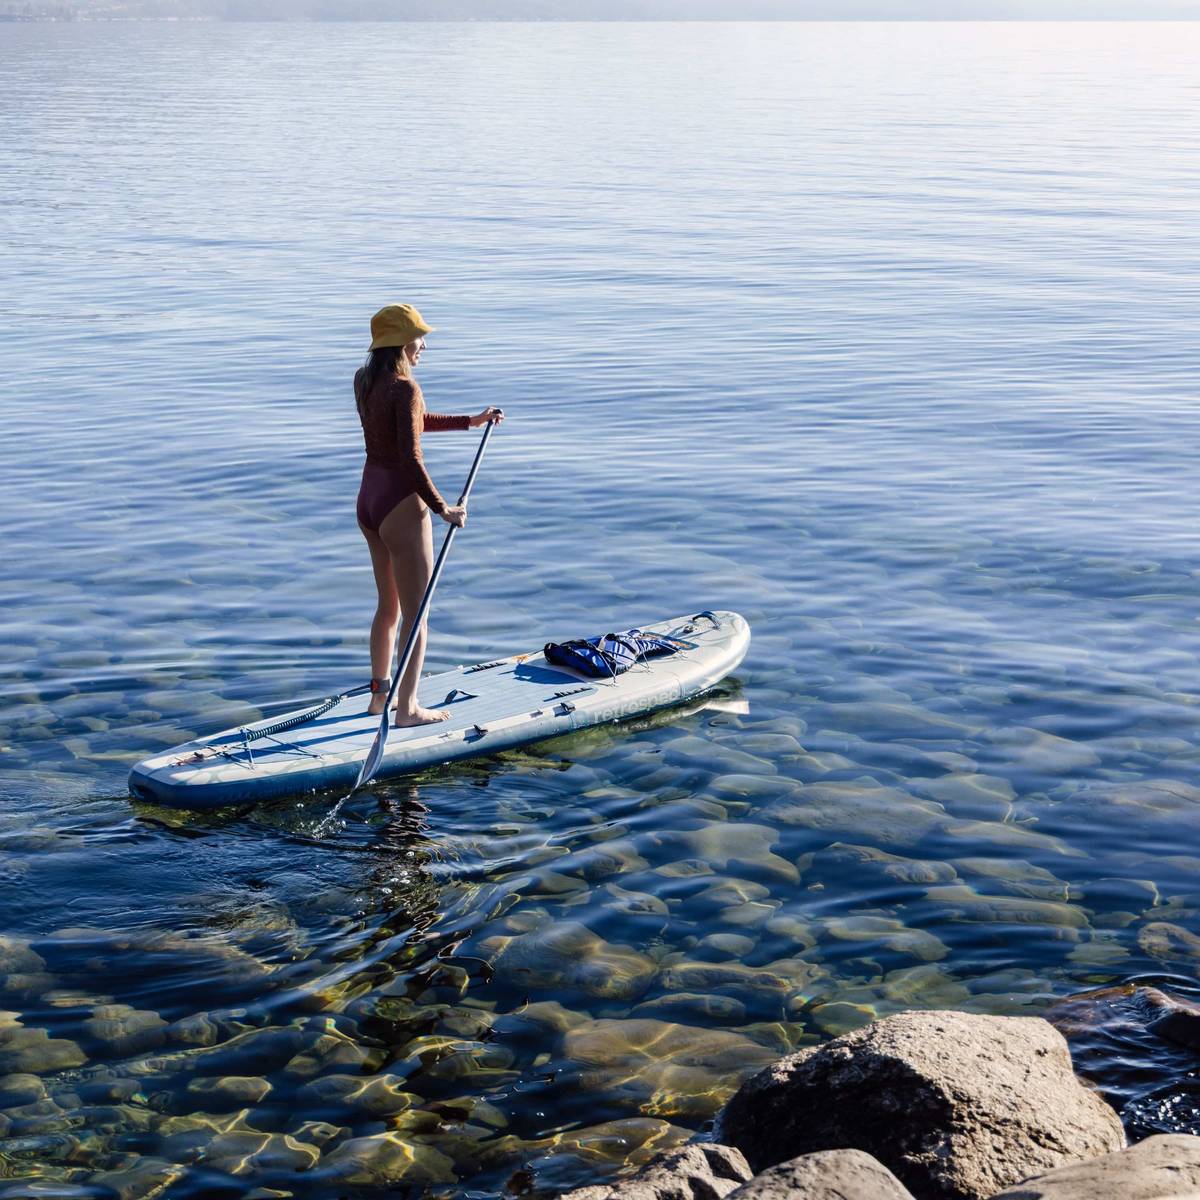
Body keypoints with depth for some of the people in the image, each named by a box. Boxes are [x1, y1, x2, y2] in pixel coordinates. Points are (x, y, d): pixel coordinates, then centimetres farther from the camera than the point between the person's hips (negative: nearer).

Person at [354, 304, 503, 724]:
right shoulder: (404, 388, -20)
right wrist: (442, 508, -15)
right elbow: (410, 458, -24)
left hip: (368, 500, 9)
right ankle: (407, 708, 11)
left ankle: (379, 694, 31)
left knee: (388, 606, 22)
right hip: (401, 505, -9)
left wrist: (470, 421, 24)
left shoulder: (365, 381, 6)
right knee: (415, 613, 4)